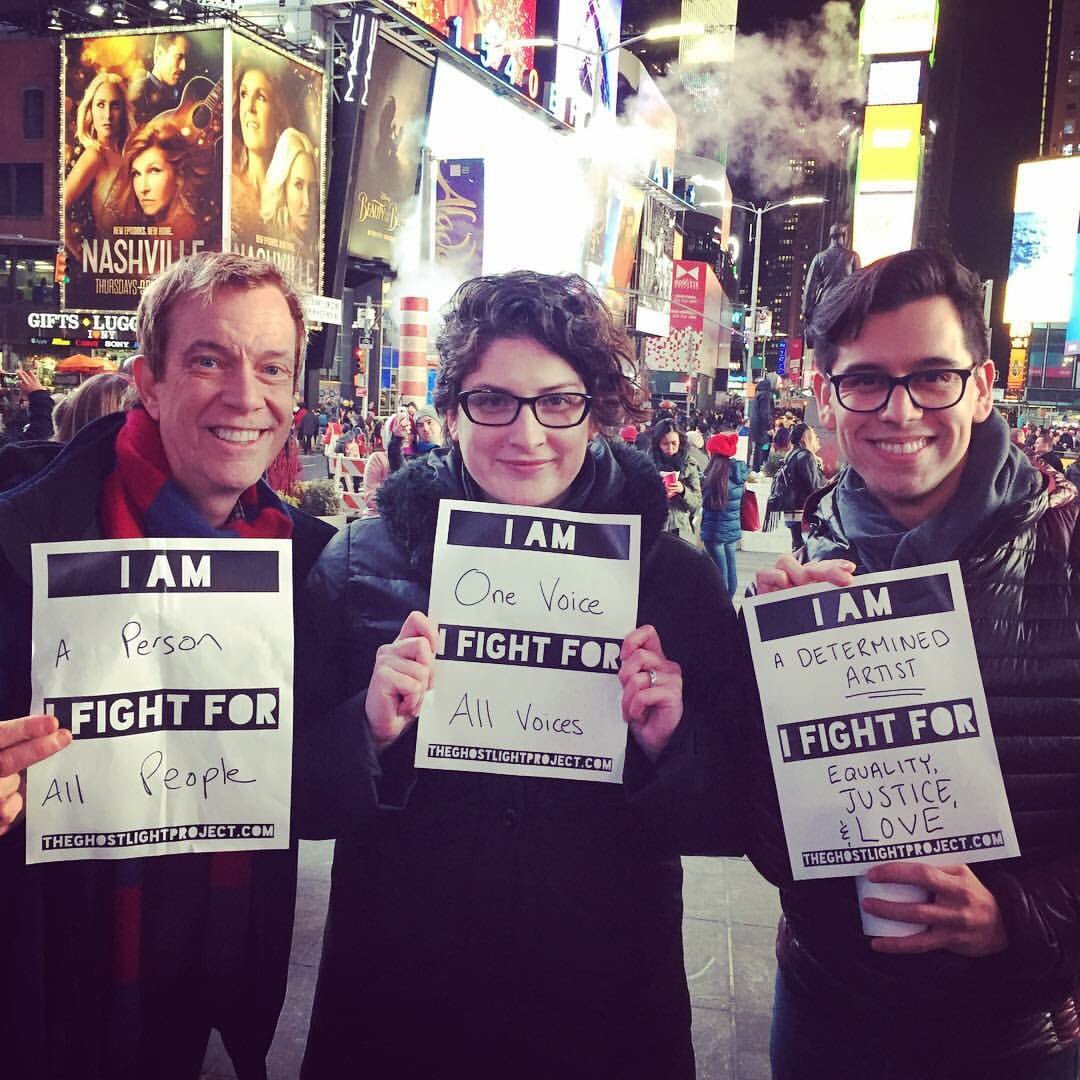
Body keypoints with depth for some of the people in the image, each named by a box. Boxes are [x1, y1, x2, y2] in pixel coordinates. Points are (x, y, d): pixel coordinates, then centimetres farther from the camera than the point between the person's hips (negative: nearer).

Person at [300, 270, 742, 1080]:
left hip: (605, 998, 1)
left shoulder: (677, 577, -7)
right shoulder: (366, 557, -8)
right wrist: (373, 734, -22)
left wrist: (666, 749, -20)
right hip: (394, 991, 0)